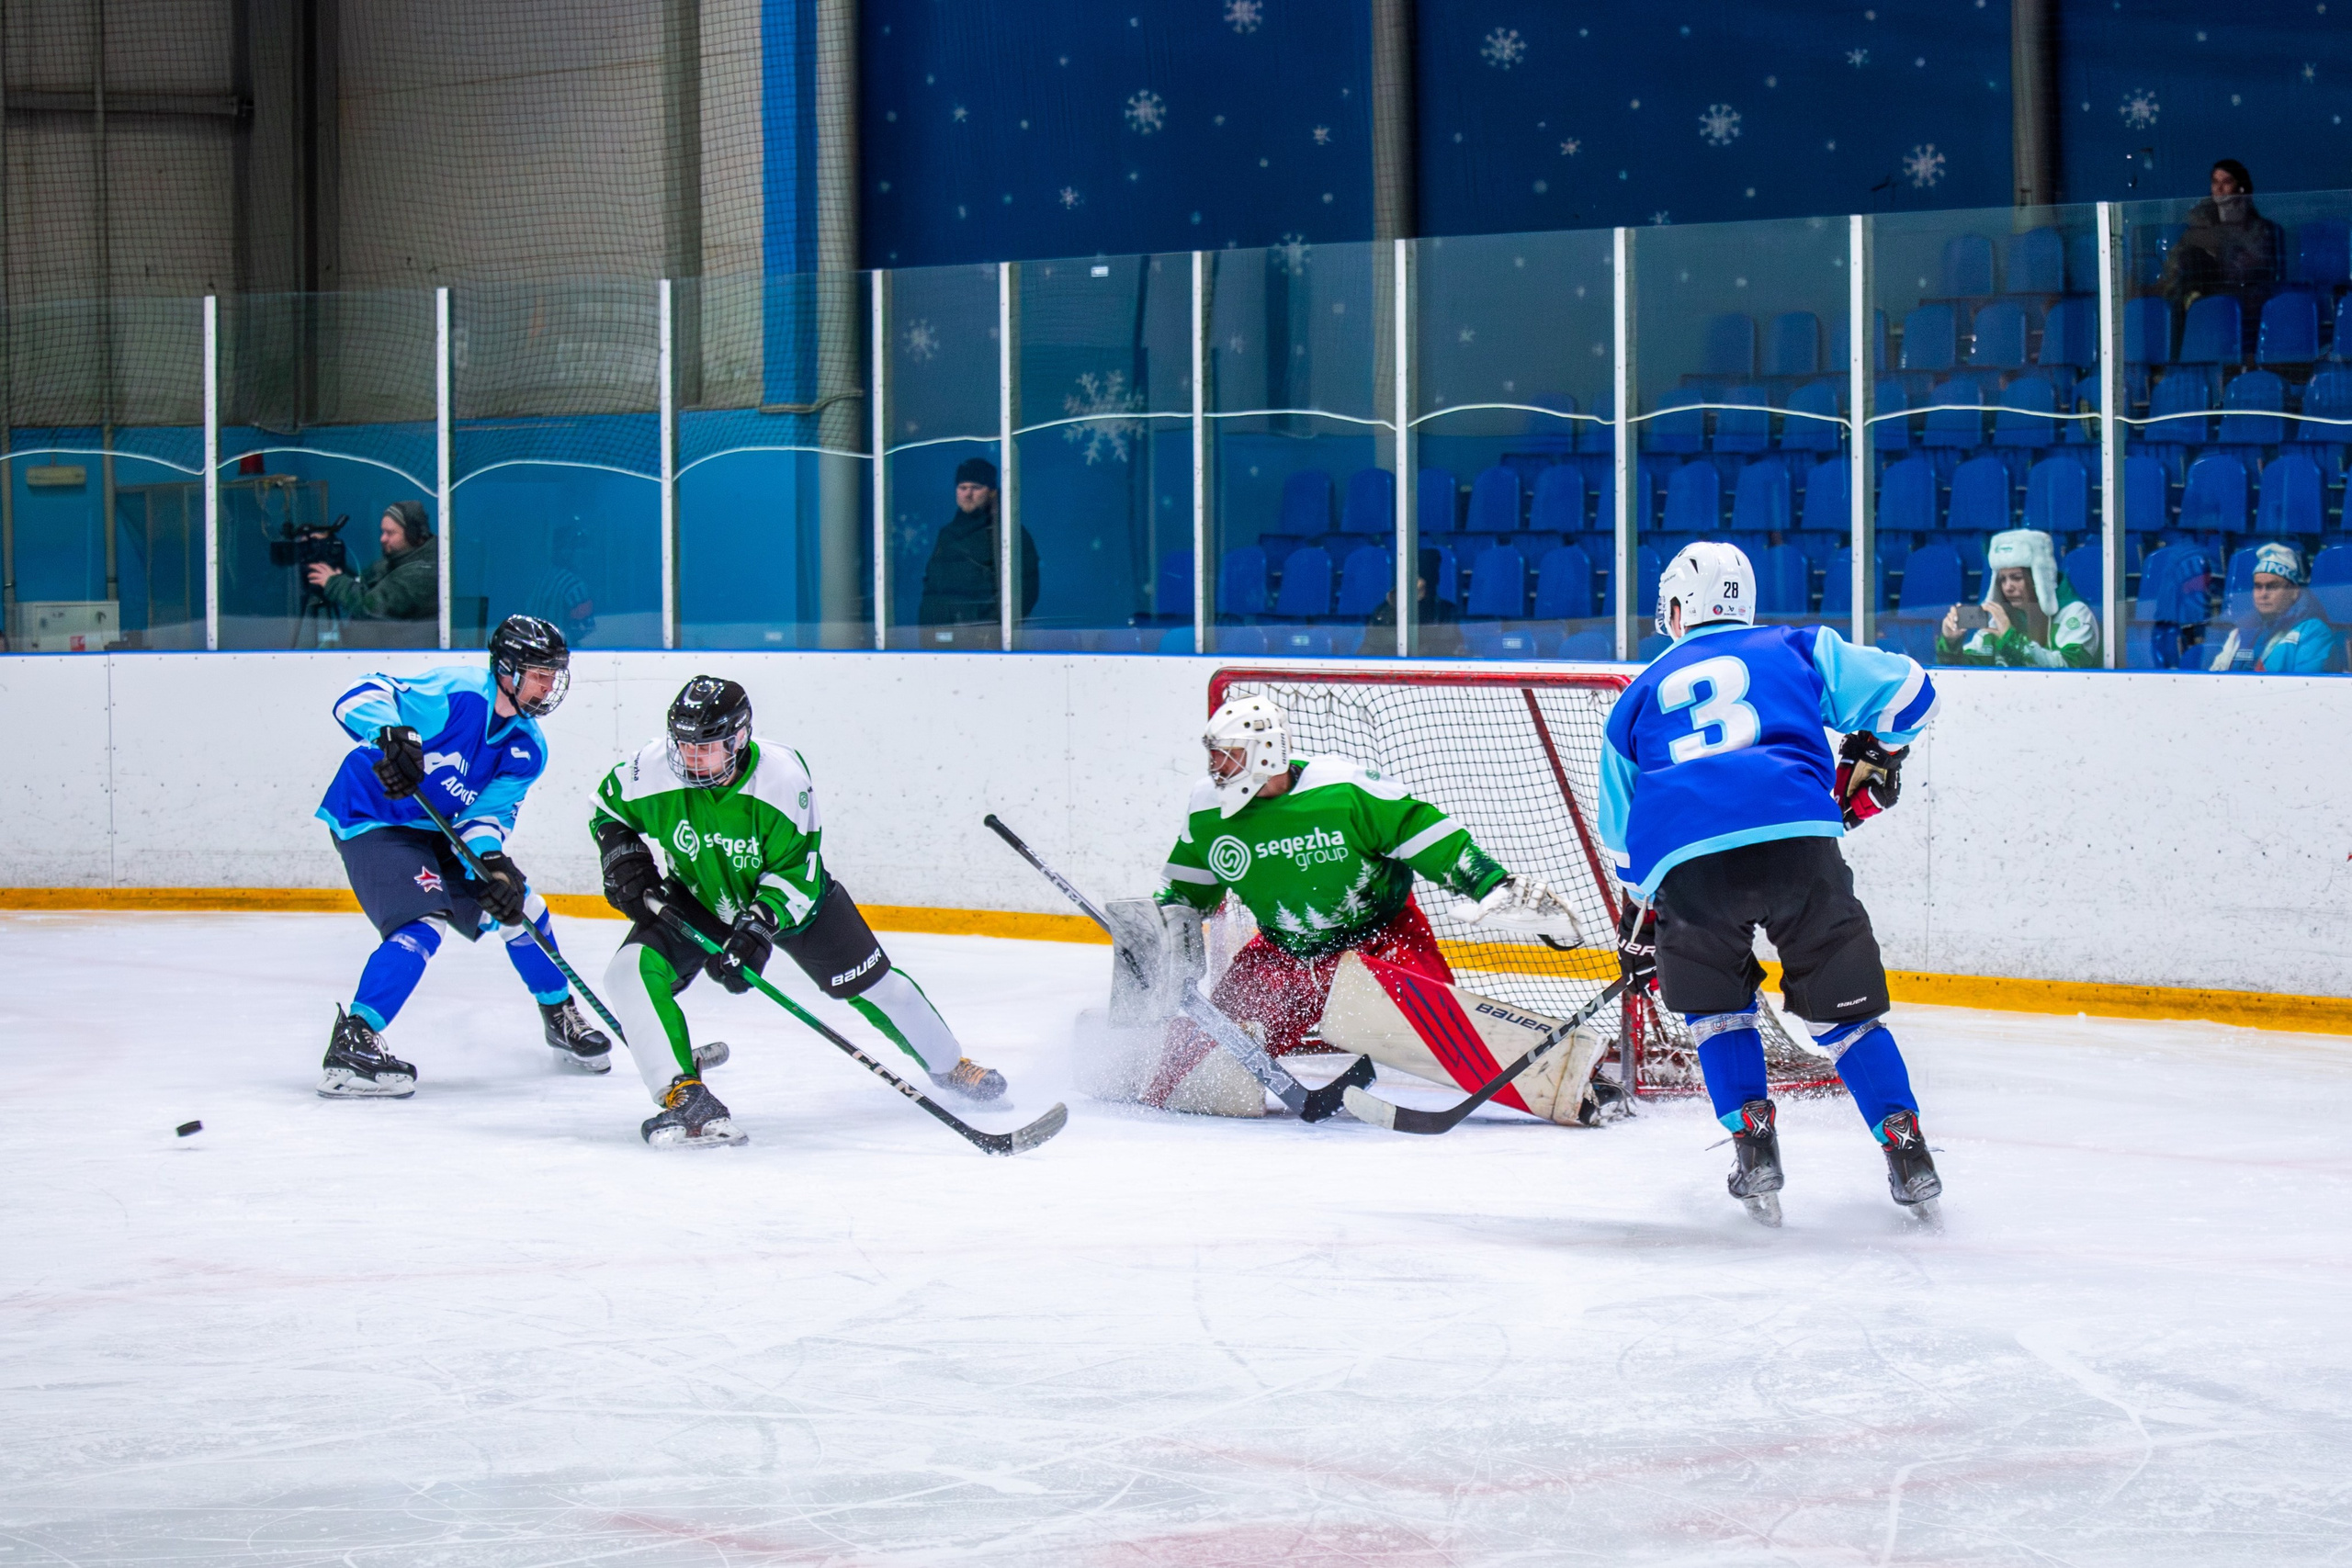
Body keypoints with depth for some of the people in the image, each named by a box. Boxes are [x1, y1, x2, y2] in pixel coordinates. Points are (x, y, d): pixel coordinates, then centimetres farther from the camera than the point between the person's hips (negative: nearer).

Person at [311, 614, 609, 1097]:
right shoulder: (458, 691, -23)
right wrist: (393, 735, -48)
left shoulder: (527, 749, -1)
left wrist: (495, 863, -28)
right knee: (423, 923, -27)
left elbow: (487, 814, -8)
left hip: (436, 829, 8)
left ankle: (562, 1022, 31)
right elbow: (359, 699, -29)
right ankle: (350, 1046, -29)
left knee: (518, 905, 10)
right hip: (369, 820, -8)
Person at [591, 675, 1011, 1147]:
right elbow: (608, 808, -2)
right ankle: (683, 1097, -27)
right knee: (633, 972, -24)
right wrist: (624, 858, -18)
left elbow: (797, 871, -25)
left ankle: (949, 1065, 32)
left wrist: (756, 930, -36)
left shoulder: (783, 778, -32)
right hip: (696, 899, 1)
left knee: (870, 981, 6)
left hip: (793, 894, -1)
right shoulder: (653, 772, -26)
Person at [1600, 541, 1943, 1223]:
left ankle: (1753, 1140, 11)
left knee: (1716, 1006, 24)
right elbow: (1904, 689, 18)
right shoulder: (1796, 649, 23)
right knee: (1842, 1007, 14)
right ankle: (1906, 1151, 8)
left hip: (1686, 864, 1)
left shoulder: (1637, 699, 28)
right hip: (1796, 841, -1)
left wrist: (1639, 927, 42)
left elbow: (1624, 840, 31)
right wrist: (1871, 760, 35)